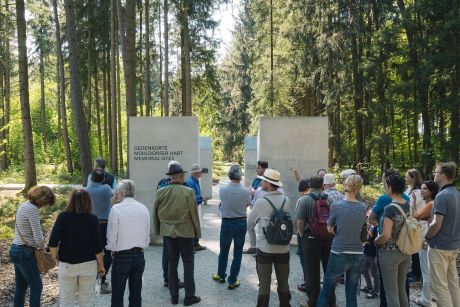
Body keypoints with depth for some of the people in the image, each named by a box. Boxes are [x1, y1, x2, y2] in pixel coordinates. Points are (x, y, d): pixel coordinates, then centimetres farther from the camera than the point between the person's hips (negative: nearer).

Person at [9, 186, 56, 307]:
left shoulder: (24, 205, 9)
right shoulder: (32, 209, -19)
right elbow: (38, 236, -21)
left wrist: (38, 244, 6)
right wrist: (42, 248, -3)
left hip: (16, 249, 9)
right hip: (24, 252, -9)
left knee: (20, 286, 18)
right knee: (36, 287, 0)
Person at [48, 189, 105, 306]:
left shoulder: (63, 217, -9)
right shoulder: (92, 219, -9)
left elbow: (53, 242, -13)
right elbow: (98, 247, -10)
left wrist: (55, 257, 5)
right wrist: (101, 265, 3)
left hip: (67, 265, 0)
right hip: (88, 265, 0)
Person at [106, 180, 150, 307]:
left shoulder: (116, 208, -12)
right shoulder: (144, 208, 1)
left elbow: (111, 235, -9)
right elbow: (147, 234, 5)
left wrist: (111, 249, 7)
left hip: (122, 255, -4)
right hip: (139, 254, 4)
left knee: (117, 293, 6)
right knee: (136, 293, 14)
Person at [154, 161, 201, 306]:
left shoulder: (160, 192, -2)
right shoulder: (188, 192, -13)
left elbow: (156, 213, 6)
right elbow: (194, 214, -9)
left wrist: (158, 230, 18)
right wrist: (197, 232, 2)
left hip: (168, 232, 4)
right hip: (185, 232, -4)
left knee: (172, 263, 13)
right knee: (188, 263, 7)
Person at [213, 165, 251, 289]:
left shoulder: (222, 190, -14)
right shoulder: (245, 191, -16)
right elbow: (248, 204, 1)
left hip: (226, 223, 1)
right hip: (241, 222, -1)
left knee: (224, 250, 18)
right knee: (238, 252, 10)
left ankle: (221, 275, 36)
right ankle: (232, 281, 16)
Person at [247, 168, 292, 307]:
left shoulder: (260, 202, -13)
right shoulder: (286, 200, -4)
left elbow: (250, 222, 2)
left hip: (265, 248, -3)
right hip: (283, 248, 3)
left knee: (264, 283, 9)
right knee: (283, 282, 16)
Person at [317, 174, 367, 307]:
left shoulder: (336, 206, -10)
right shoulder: (363, 207, 0)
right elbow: (364, 235, 8)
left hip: (339, 254, -3)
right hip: (358, 255, 4)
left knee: (326, 290, 10)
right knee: (351, 293, 12)